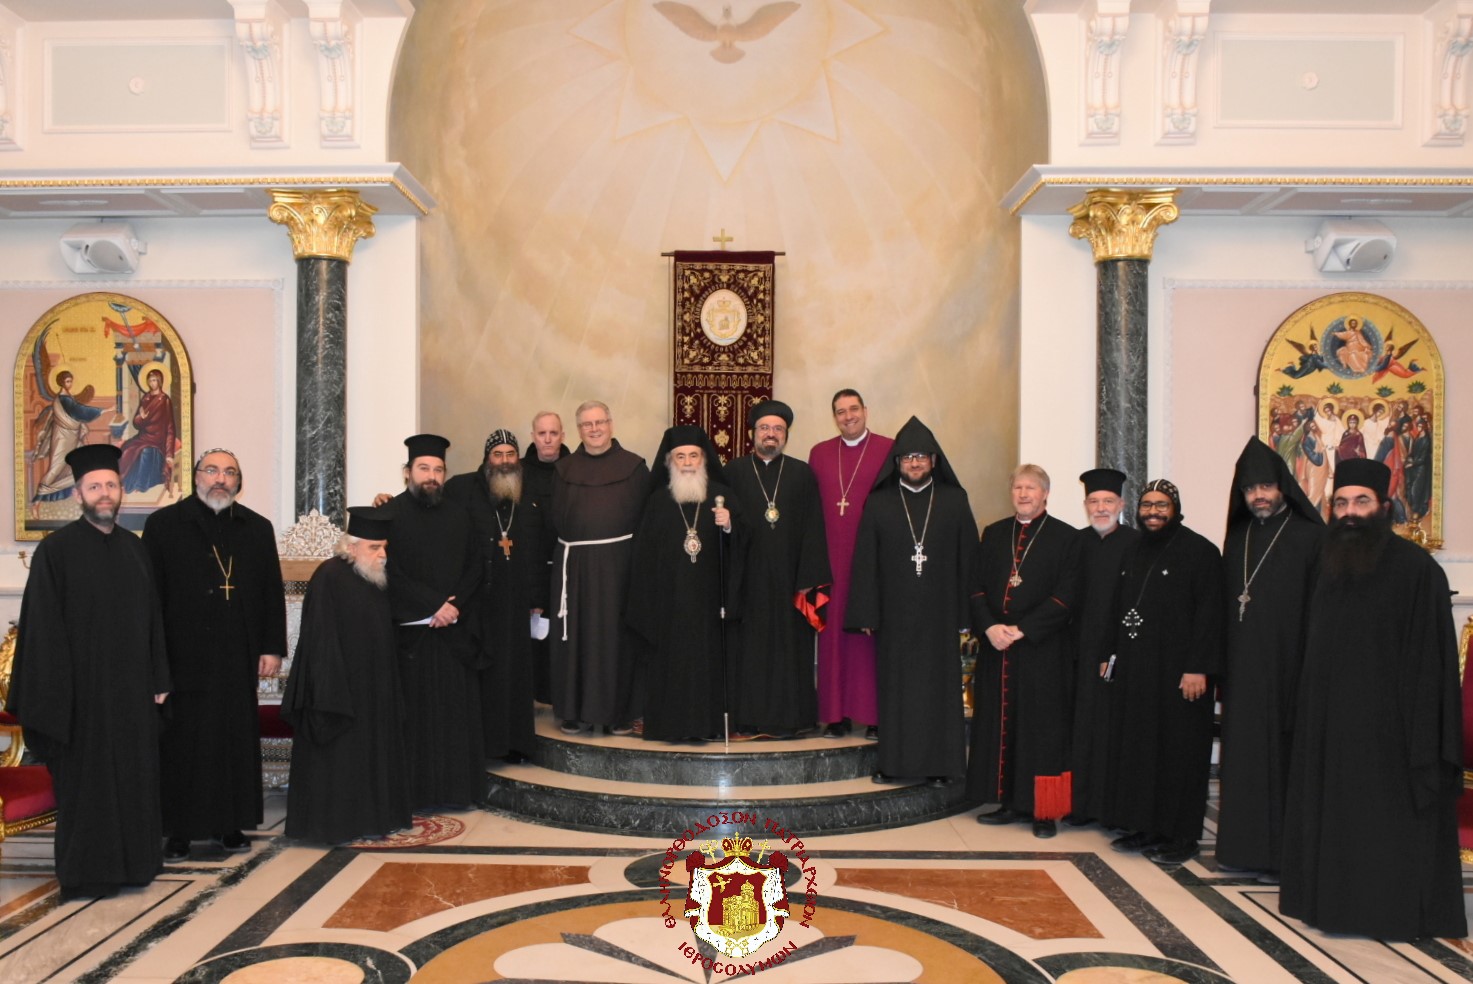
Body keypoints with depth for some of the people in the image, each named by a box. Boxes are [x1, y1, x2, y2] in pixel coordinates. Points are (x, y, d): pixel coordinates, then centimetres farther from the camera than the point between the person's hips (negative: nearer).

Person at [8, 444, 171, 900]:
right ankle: (86, 872, 17)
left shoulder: (135, 548, 8)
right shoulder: (56, 549, -8)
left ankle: (132, 860, 24)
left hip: (133, 687, 5)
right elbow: (44, 627, -10)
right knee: (86, 781, 5)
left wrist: (159, 679, 8)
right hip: (83, 687, -5)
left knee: (134, 775, 11)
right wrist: (58, 692, -15)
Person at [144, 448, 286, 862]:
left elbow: (272, 592, 7)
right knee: (182, 742, 3)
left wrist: (272, 648, 1)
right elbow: (150, 594, -2)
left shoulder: (257, 528, 8)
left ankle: (230, 823, 19)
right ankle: (180, 829, 15)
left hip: (238, 656, 2)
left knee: (236, 738, 7)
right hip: (183, 654, -2)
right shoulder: (164, 525, 1)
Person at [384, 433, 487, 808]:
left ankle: (459, 787, 13)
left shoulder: (459, 515, 12)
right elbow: (391, 574, -9)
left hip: (457, 628, 4)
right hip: (411, 630, -4)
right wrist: (435, 606, -14)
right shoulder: (392, 514, -2)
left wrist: (454, 604, -7)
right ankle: (415, 791, 7)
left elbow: (475, 566, 10)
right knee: (416, 714, -2)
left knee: (458, 712, 5)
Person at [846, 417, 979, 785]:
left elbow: (968, 558, 3)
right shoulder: (878, 503, 5)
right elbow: (865, 561, 3)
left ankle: (940, 763, 12)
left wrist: (966, 615, -1)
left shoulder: (955, 500, 4)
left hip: (939, 613, 0)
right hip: (893, 614, 0)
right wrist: (865, 614, -3)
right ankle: (892, 761, 13)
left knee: (939, 685, 3)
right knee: (894, 686, 4)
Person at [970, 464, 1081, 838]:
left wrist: (1022, 629, -15)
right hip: (996, 648, 4)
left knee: (1043, 730, 1)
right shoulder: (994, 534, 11)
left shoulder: (1066, 537, -1)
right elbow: (977, 586, 7)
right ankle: (1009, 803, 19)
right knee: (999, 726, 8)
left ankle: (1045, 810, 10)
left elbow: (1066, 596, -8)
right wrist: (989, 626, -10)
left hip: (1043, 650, -4)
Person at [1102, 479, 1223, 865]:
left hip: (1176, 668, -6)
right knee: (1135, 745, 9)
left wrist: (1198, 667, -18)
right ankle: (1143, 826, 19)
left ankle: (1180, 834, 10)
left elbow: (1209, 613, -12)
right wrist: (1110, 654, 12)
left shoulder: (1200, 551, -7)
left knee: (1176, 748, -1)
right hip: (1133, 668, 7)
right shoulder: (1134, 552, 14)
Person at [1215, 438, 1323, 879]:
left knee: (1282, 755, 0)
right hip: (1242, 666, 6)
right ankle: (1244, 844, 18)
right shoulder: (1237, 537, 13)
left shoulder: (1310, 536, -5)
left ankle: (1281, 851, 9)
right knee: (1243, 755, 9)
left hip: (1286, 664, -5)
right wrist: (1221, 666, 10)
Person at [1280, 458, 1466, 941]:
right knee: (1333, 817, 13)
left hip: (1387, 725, -6)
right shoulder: (1329, 567, 10)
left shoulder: (1417, 569, -10)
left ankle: (1397, 909, 17)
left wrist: (1422, 736, -17)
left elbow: (1430, 659, -13)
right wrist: (1307, 715, 10)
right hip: (1329, 723, 7)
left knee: (1389, 822, 3)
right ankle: (1335, 898, 25)